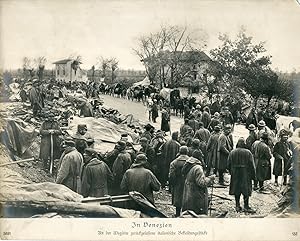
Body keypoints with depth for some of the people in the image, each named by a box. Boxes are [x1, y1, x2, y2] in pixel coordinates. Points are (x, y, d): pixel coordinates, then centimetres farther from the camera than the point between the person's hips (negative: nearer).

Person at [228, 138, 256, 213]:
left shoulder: (232, 153, 2)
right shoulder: (248, 153, -7)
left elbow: (229, 165, 5)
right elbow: (251, 165, -7)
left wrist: (231, 172, 17)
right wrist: (253, 176, -1)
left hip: (235, 175, 3)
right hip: (245, 174, -3)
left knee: (236, 189, 10)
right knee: (246, 190, 3)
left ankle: (237, 206, 14)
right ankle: (246, 206, 5)